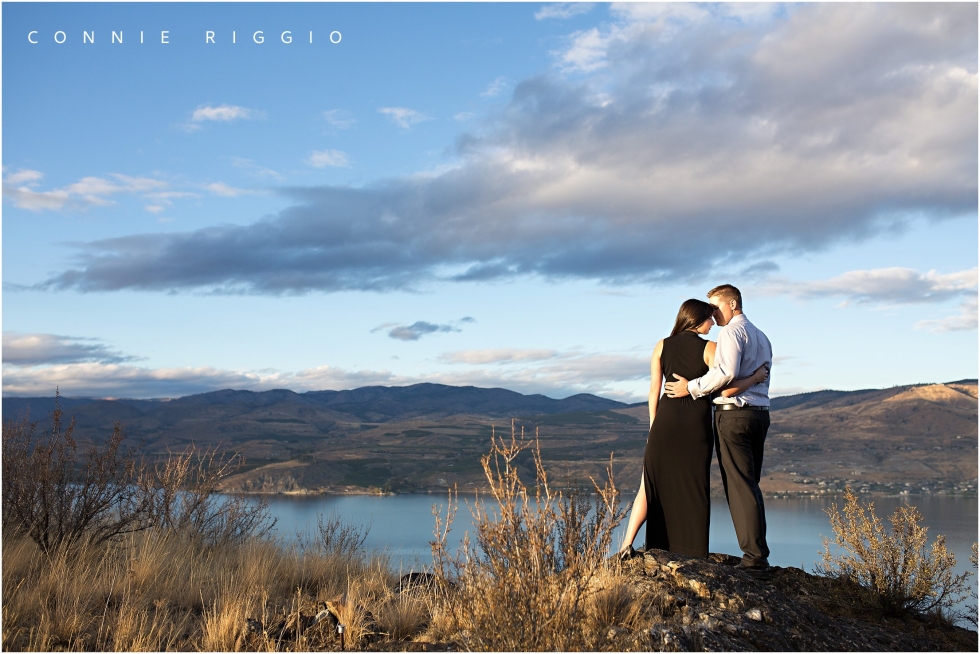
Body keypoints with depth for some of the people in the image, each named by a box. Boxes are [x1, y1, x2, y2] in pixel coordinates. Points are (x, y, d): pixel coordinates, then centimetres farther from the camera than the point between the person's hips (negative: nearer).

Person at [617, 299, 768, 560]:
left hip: (666, 421, 2)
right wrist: (756, 377, 6)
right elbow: (725, 389, -9)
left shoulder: (662, 346, 7)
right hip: (697, 423, -2)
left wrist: (653, 427, 13)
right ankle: (694, 555, 9)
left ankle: (627, 544, -5)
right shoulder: (709, 348, -2)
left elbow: (654, 391, 6)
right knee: (694, 488, 7)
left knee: (652, 484, 8)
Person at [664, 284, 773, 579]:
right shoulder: (762, 337, 22)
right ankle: (758, 556, 10)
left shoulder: (732, 331, -7)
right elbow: (760, 376, 19)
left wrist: (692, 388, -14)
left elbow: (726, 371, -21)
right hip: (759, 413, 9)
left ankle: (754, 559, -11)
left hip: (733, 413, -9)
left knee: (739, 487, -9)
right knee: (750, 486, 11)